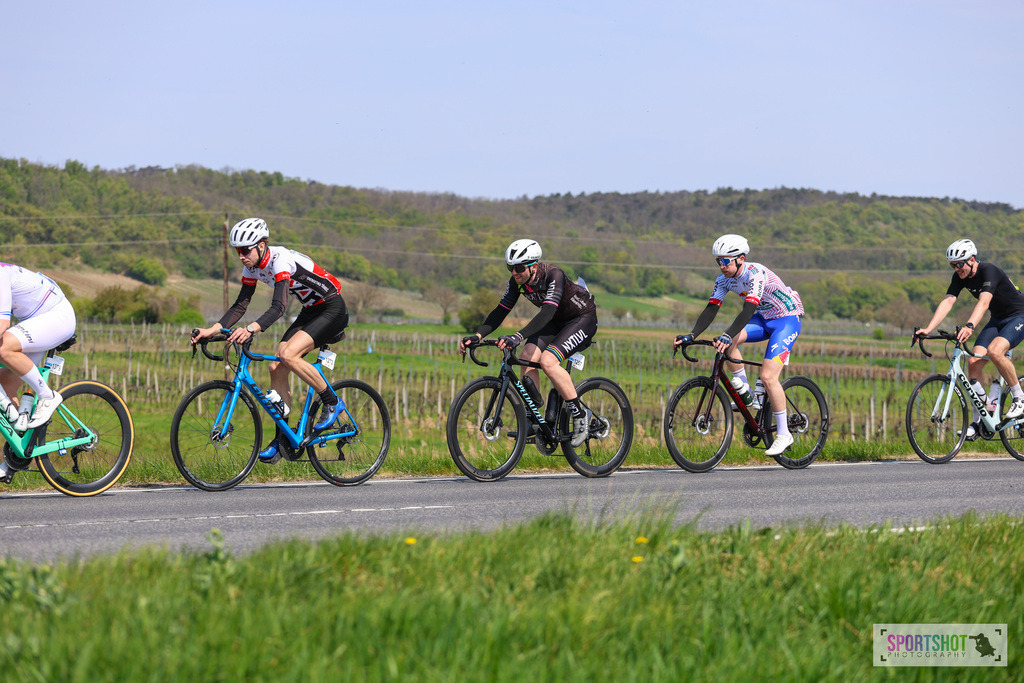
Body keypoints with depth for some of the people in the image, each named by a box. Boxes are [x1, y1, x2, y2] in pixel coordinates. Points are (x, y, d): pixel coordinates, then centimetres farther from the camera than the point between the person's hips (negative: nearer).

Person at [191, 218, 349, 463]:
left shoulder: (281, 260, -28)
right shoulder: (252, 266, -3)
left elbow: (278, 307, -38)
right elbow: (240, 305, -1)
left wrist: (251, 329, -53)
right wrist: (213, 329, -15)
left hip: (333, 310, -8)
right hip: (310, 312, 8)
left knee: (288, 355, -27)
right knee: (276, 369, -4)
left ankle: (331, 402, -8)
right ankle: (282, 439, 4)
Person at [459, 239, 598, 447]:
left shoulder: (554, 275, -33)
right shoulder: (517, 281, -12)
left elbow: (547, 312, -44)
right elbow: (501, 311, -9)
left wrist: (518, 337, -56)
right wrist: (477, 336, -24)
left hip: (582, 319, -7)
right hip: (556, 321, 7)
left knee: (548, 361, -27)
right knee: (527, 356, -16)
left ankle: (580, 415, -13)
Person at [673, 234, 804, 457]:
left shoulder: (756, 274, -29)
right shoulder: (725, 279, -6)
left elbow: (748, 309, -40)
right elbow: (711, 309, -10)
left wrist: (727, 336, -53)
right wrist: (691, 335, -24)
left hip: (787, 320, -7)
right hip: (764, 319, 7)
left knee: (767, 377, -20)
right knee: (727, 341, -20)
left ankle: (784, 434, -8)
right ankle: (746, 394, -5)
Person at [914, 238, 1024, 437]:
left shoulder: (989, 271, -28)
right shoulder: (959, 277, -6)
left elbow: (984, 302, -43)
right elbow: (947, 302, -15)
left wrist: (969, 326, -59)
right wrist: (928, 329, -29)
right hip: (997, 320, 7)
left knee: (994, 351, -33)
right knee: (974, 361, -9)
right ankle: (979, 420, -2)